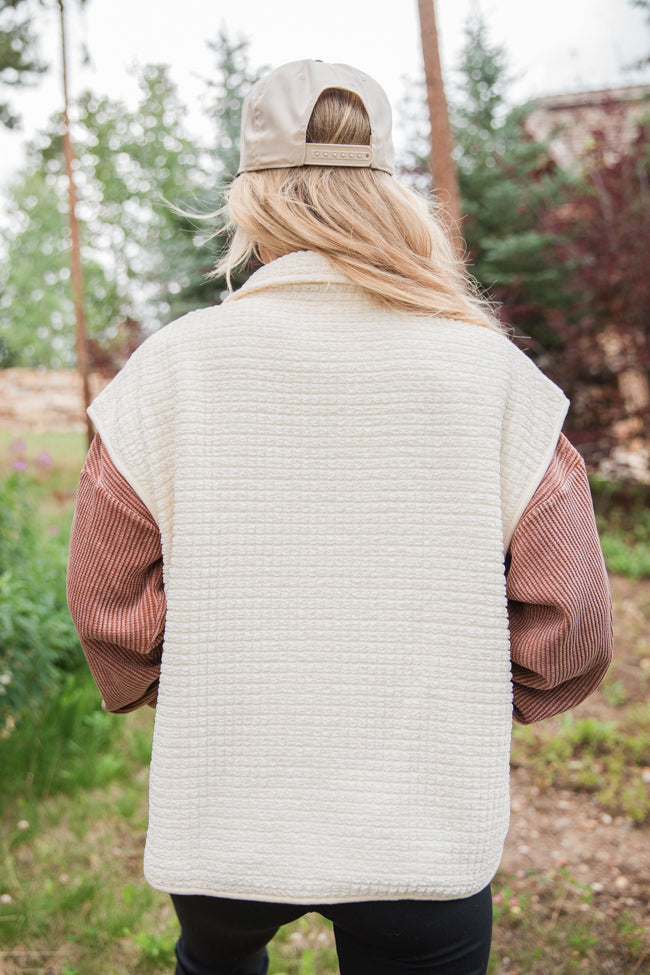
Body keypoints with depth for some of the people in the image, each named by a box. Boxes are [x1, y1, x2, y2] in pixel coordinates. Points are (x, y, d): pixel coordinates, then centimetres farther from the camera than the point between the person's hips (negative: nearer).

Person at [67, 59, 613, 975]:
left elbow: (110, 609, -4)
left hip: (223, 815, 1)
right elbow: (570, 628, -6)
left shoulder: (172, 367, -11)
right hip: (429, 834, 0)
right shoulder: (492, 373, -11)